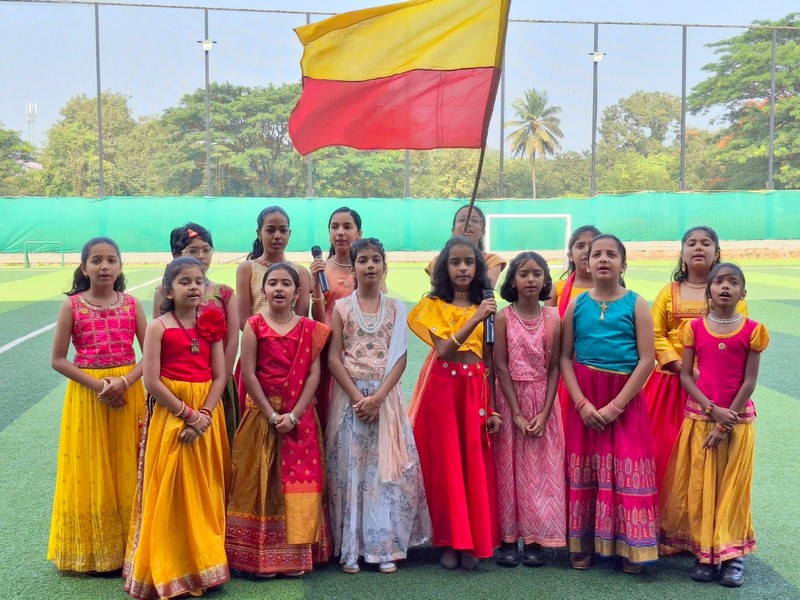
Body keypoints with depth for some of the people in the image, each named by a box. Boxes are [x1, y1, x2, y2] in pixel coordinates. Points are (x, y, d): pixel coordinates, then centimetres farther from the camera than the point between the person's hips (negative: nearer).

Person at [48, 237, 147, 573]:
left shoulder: (131, 304, 1)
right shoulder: (72, 305, -3)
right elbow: (58, 360, -4)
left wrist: (124, 382, -17)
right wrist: (97, 384, -14)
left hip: (128, 391, 1)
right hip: (86, 394, -1)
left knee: (127, 470, 7)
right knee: (90, 472, 5)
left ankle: (128, 544, 20)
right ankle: (94, 550, 18)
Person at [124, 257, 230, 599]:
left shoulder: (210, 325, 5)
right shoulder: (158, 327, -6)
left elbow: (220, 376, 1)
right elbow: (152, 382, -12)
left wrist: (204, 416, -12)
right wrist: (188, 414, -15)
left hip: (207, 414, 4)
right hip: (170, 414, -4)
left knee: (206, 492, 9)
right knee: (171, 492, 0)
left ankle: (204, 562, 22)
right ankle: (170, 569, 12)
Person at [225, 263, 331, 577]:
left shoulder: (309, 329, 3)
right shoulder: (254, 326, -1)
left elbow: (314, 375, -3)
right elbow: (248, 374, -7)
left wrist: (293, 415, -13)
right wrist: (272, 415, -13)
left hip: (300, 417, 1)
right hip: (262, 413, -1)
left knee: (300, 480, 3)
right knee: (261, 483, 2)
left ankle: (296, 554, 14)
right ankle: (261, 556, 10)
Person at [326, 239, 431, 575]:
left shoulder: (396, 309, 7)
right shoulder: (341, 308, 3)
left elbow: (400, 358, 0)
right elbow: (334, 358, -2)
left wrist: (378, 397, -13)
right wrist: (358, 397, -13)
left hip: (386, 397, 1)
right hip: (350, 396, -1)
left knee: (386, 469, 0)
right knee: (349, 469, 0)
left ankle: (385, 547, 8)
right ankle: (350, 550, 8)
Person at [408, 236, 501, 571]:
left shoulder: (484, 306, 9)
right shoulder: (433, 305, 0)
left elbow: (490, 361, 8)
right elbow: (443, 350, -14)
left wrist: (492, 408, 3)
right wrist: (474, 320, -25)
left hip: (476, 390, 2)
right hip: (443, 389, -2)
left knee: (476, 463, 2)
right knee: (446, 462, 1)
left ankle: (473, 542, 13)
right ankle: (449, 541, 12)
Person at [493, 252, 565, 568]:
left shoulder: (553, 318, 1)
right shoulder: (503, 317, -4)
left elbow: (554, 368, 0)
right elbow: (501, 366, -7)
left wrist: (544, 412, -9)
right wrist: (517, 413, -12)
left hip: (542, 400, 2)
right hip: (509, 399, -2)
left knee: (540, 469, 3)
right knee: (509, 468, 2)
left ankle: (534, 538, 12)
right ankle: (508, 539, 10)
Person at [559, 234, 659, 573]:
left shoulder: (636, 304, -3)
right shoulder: (577, 304, 3)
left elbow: (647, 360, -8)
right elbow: (565, 358, 2)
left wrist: (615, 406, -13)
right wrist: (582, 403, -11)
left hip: (625, 397, -2)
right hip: (583, 399, 2)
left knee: (628, 467, 0)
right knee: (583, 468, 7)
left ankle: (630, 547, 12)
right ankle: (582, 544, 17)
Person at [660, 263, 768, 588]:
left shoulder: (752, 331, -3)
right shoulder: (695, 327, 0)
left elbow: (749, 382, -5)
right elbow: (685, 376, -1)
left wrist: (726, 421, -11)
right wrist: (713, 410, -12)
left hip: (737, 417, -1)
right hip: (699, 416, 1)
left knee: (732, 487, 5)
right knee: (699, 486, 4)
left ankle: (732, 555, 14)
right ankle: (705, 553, 13)